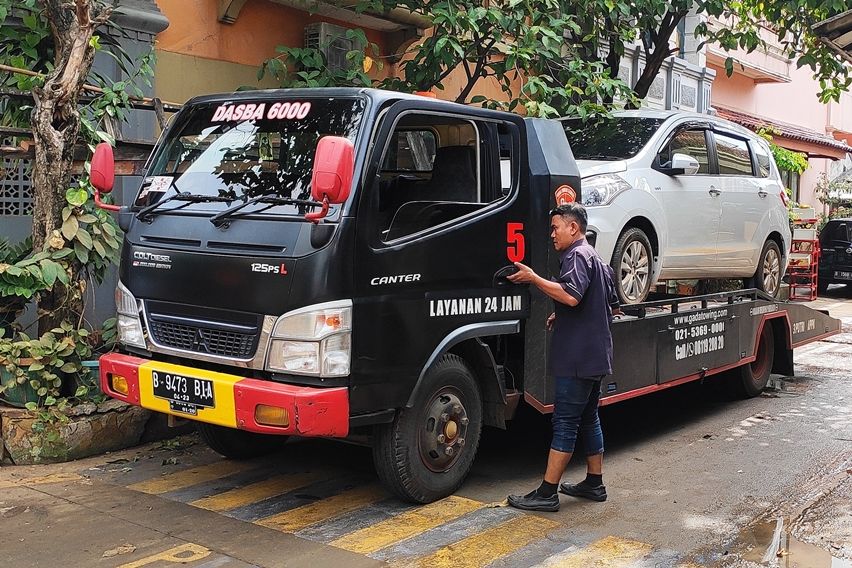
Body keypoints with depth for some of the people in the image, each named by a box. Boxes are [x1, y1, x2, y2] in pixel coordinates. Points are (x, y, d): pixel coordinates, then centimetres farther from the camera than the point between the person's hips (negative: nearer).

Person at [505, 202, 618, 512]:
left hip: (577, 356, -10)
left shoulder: (577, 255, -11)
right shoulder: (598, 260, 21)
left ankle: (547, 492, -6)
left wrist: (534, 278, -21)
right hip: (597, 355, 10)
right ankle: (594, 483, 24)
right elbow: (612, 305, 27)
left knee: (565, 422, -9)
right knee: (588, 418, 16)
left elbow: (571, 295, -28)